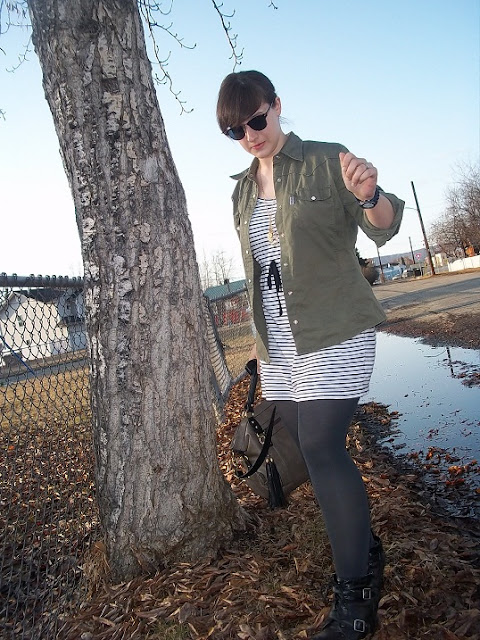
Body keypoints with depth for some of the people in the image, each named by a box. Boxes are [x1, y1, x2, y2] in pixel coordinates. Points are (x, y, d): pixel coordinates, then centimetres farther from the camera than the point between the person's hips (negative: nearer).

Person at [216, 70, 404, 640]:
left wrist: (369, 195, -32)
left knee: (320, 446, -15)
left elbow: (383, 229, -9)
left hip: (335, 333, -6)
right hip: (279, 346, 6)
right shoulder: (242, 190, 15)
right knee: (316, 449, 10)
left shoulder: (325, 162, -2)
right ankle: (367, 553, 32)